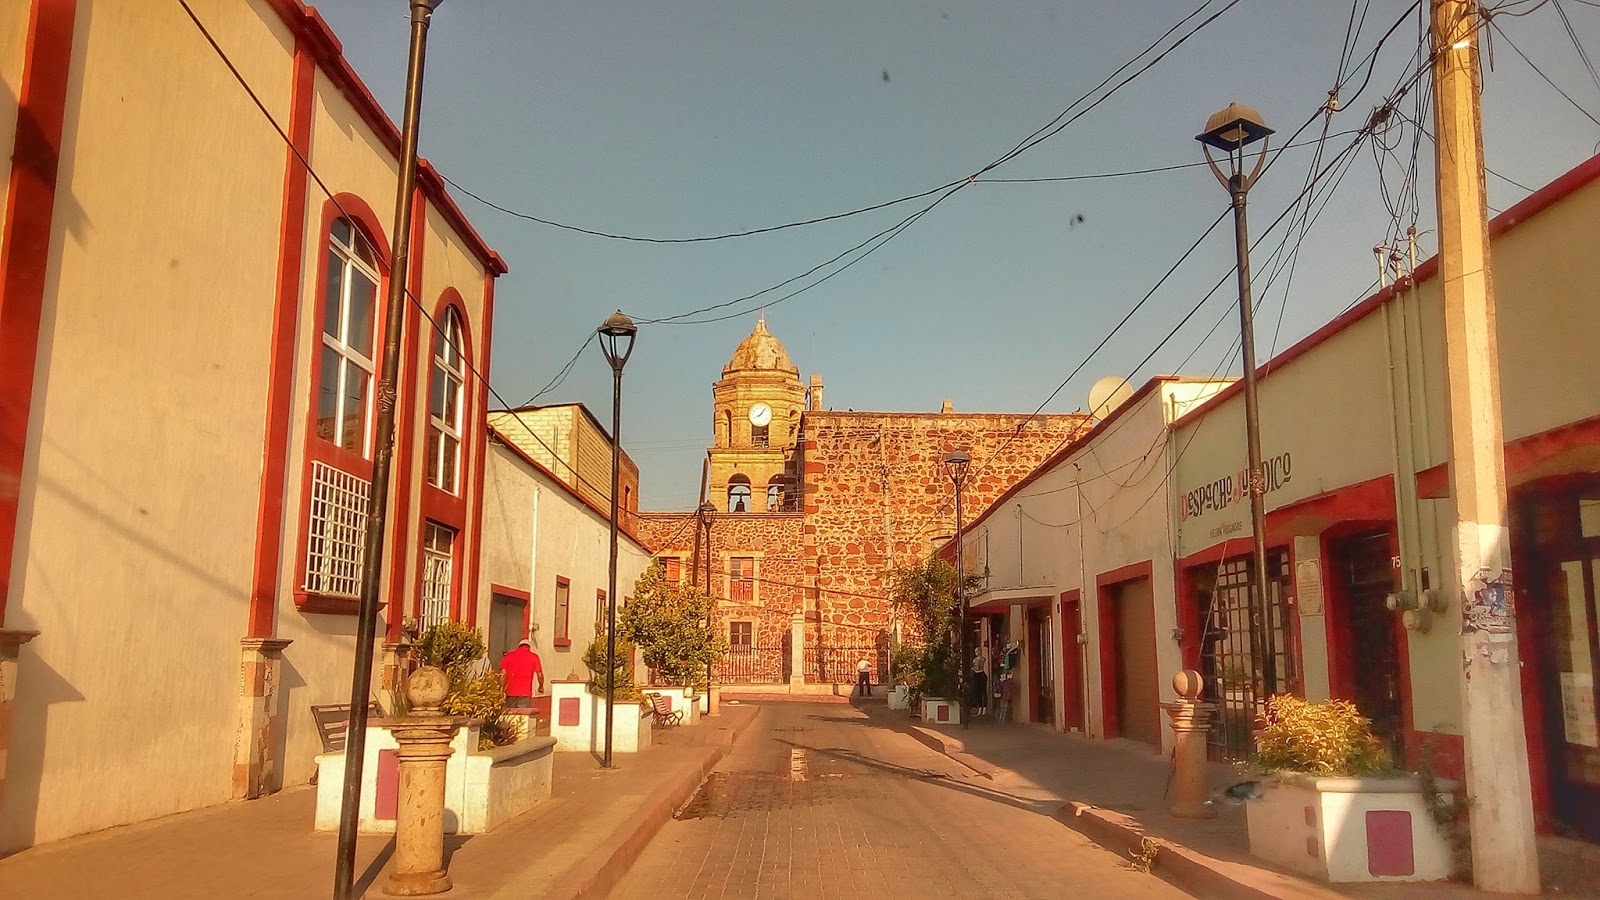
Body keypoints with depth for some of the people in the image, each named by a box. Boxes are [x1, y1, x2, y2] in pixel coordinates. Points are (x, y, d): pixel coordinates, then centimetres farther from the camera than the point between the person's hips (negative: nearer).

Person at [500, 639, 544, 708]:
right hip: (525, 693, -2)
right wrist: (541, 687, 23)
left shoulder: (508, 656, 10)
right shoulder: (534, 657, 5)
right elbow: (540, 674, 5)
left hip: (510, 693, 2)